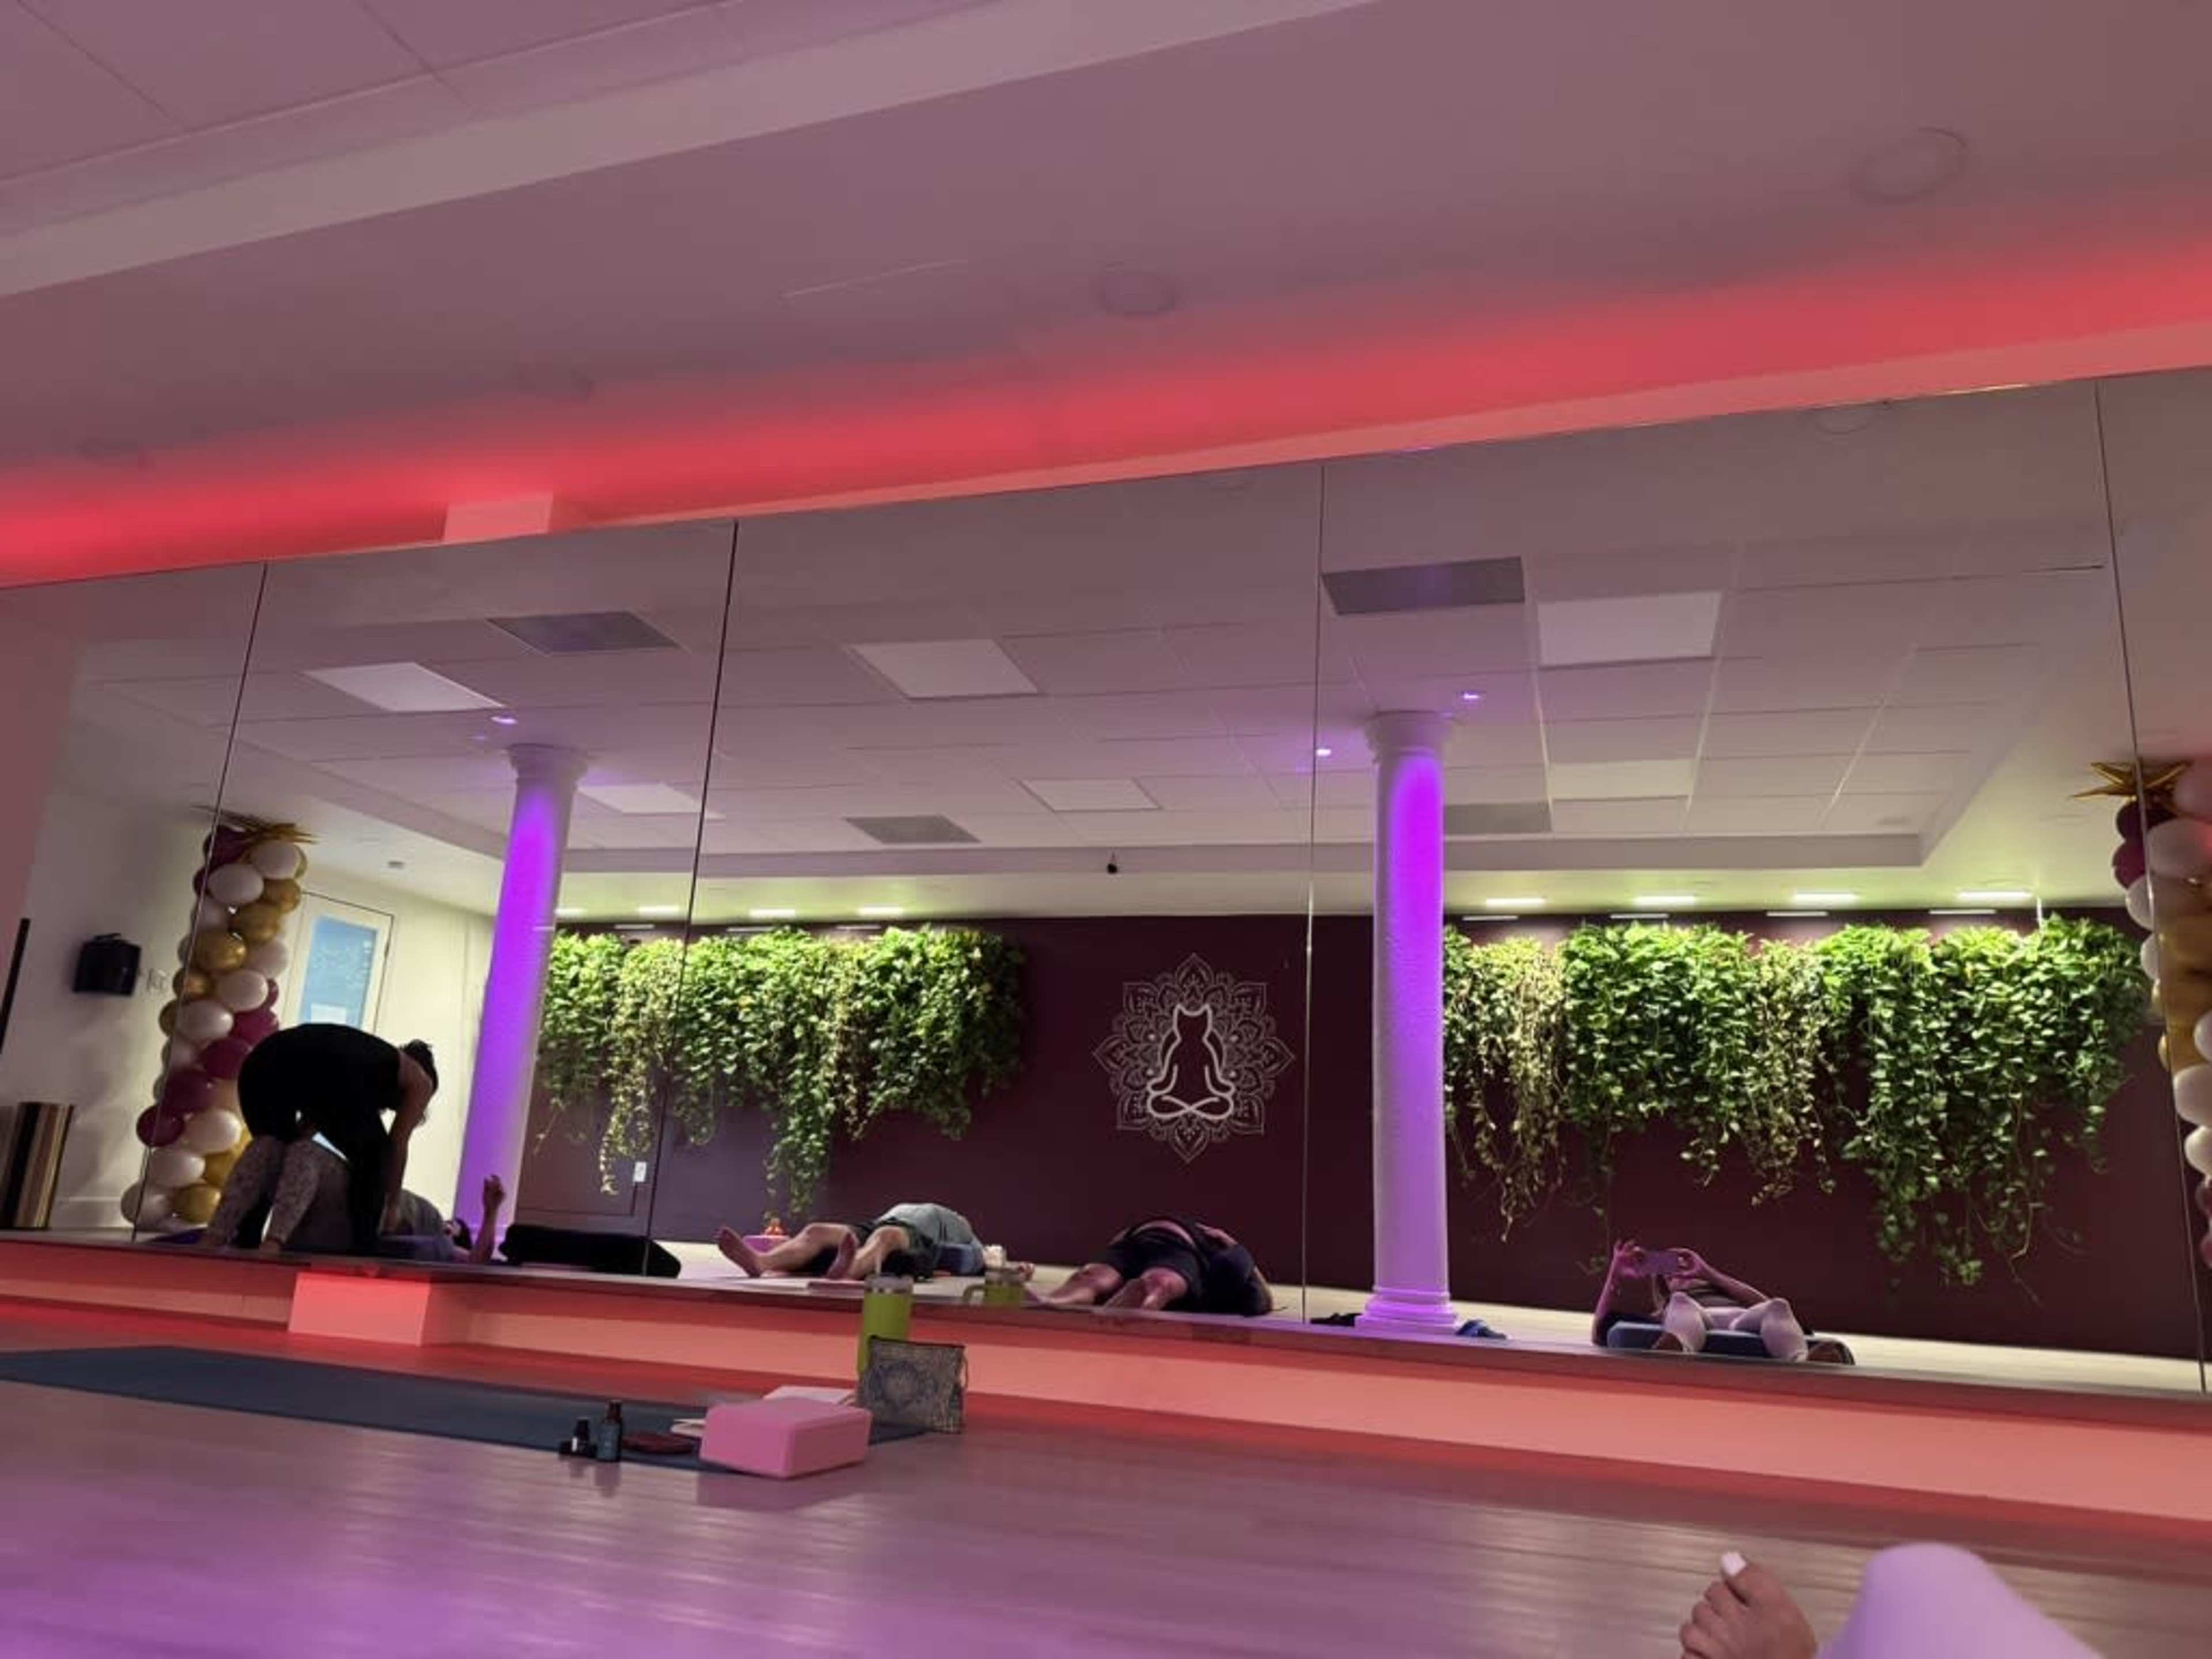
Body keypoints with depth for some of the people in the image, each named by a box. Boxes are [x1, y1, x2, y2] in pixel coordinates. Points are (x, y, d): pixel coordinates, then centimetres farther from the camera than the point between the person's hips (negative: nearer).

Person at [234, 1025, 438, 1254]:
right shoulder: (420, 1081, 28)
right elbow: (397, 1144, 20)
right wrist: (392, 1204, 30)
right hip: (326, 1072, -6)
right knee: (374, 1157, 15)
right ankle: (358, 1255, 8)